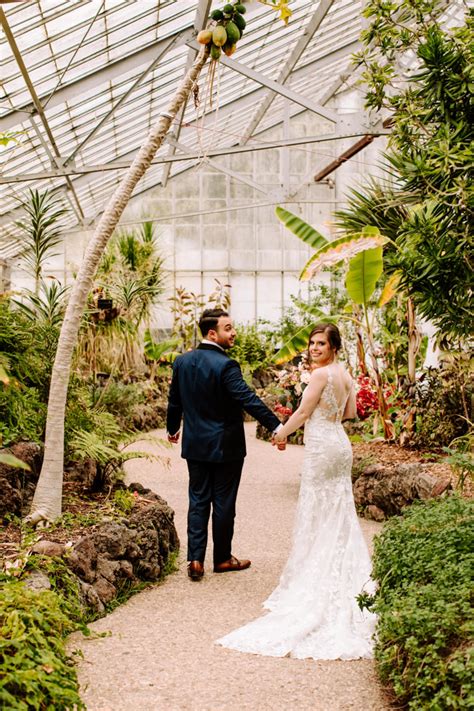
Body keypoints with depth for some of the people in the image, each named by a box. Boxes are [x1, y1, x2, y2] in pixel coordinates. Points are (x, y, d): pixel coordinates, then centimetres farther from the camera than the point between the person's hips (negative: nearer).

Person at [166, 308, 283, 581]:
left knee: (198, 500, 12)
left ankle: (195, 559, 7)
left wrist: (173, 428, 26)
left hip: (195, 445, 6)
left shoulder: (182, 361, 1)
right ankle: (222, 558, 21)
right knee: (223, 503, 8)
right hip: (225, 446, -5)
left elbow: (175, 400, 11)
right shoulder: (226, 365, -20)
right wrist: (276, 426, -27)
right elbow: (248, 399, -27)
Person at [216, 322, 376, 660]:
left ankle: (317, 578, 9)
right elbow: (351, 412, 17)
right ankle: (348, 577, 21)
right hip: (341, 445, 8)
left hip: (322, 447, -8)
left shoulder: (321, 373, -16)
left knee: (318, 515, 1)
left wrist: (281, 432, 2)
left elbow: (303, 412, -12)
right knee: (340, 513, 14)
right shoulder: (345, 374, 9)